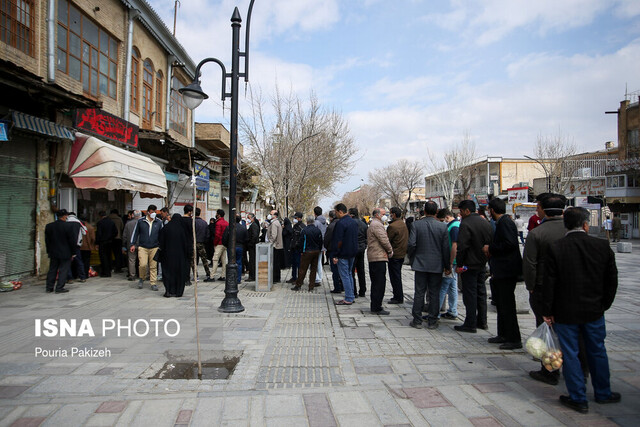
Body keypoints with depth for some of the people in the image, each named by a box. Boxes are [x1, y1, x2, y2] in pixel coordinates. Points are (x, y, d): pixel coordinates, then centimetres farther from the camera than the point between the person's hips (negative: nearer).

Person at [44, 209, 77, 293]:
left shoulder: (49, 226, 3)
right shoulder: (67, 227, -14)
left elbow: (47, 240, 10)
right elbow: (72, 241, -10)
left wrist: (49, 251, 19)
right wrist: (73, 252, 0)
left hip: (53, 253, 5)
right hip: (65, 253, -5)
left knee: (52, 270, 14)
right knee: (63, 270, 1)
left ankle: (49, 287, 18)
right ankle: (59, 288, 0)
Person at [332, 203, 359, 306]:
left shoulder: (341, 223, -18)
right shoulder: (353, 221, 10)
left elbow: (337, 241, -19)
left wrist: (335, 255, -15)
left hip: (343, 254, -9)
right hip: (352, 253, 9)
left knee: (344, 276, -3)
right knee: (349, 274, 17)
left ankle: (348, 299, 0)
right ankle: (351, 296, 22)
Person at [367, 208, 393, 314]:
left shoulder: (372, 224, 22)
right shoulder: (377, 225, -13)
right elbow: (384, 240, -18)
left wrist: (388, 251, 13)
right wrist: (390, 251, -3)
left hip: (373, 257, 11)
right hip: (379, 258, -11)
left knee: (376, 283, 15)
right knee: (380, 283, -7)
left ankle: (374, 306, 22)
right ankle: (377, 308, -4)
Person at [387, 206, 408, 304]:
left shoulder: (392, 226, -19)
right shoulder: (404, 224, 9)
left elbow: (387, 240, -17)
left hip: (394, 255, -9)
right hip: (402, 254, 9)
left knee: (395, 277, 0)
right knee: (398, 276, 18)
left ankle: (398, 298, 5)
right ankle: (399, 296, 25)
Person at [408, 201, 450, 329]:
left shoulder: (416, 224, -6)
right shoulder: (442, 226, -5)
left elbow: (411, 244, -10)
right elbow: (446, 248, -4)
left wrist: (412, 260, 4)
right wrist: (447, 266, 5)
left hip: (420, 264, 0)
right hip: (437, 265, 0)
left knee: (419, 293, 6)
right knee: (434, 294, 8)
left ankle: (417, 320, 12)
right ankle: (432, 321, 13)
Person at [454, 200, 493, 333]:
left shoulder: (465, 224, -16)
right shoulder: (486, 222, 9)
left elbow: (461, 247, -19)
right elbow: (490, 243, 14)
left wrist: (459, 264, -11)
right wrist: (485, 258, 19)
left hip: (469, 265, -8)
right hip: (482, 264, 8)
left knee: (470, 294, -2)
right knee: (481, 292, 15)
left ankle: (470, 324, 2)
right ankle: (482, 321, 24)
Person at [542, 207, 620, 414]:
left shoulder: (556, 248, -14)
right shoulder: (602, 245, -5)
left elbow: (549, 282, -11)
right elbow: (612, 279, 2)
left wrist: (547, 311, -2)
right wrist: (605, 303, 14)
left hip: (565, 311, -3)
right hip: (594, 311, 3)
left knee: (570, 354, 8)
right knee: (597, 351, 20)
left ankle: (578, 398, 17)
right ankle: (603, 393, 36)